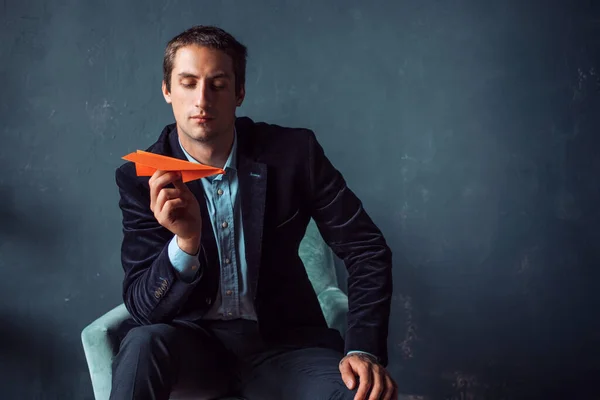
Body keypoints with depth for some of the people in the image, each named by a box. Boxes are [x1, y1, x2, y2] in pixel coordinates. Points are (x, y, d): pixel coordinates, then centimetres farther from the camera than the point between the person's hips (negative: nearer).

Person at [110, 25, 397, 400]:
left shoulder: (293, 152, -9)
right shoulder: (142, 177, -8)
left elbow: (367, 249, -3)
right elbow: (143, 309, -12)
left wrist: (364, 350, -18)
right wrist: (185, 241, -33)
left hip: (281, 339, 0)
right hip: (193, 338, 1)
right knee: (143, 345, -33)